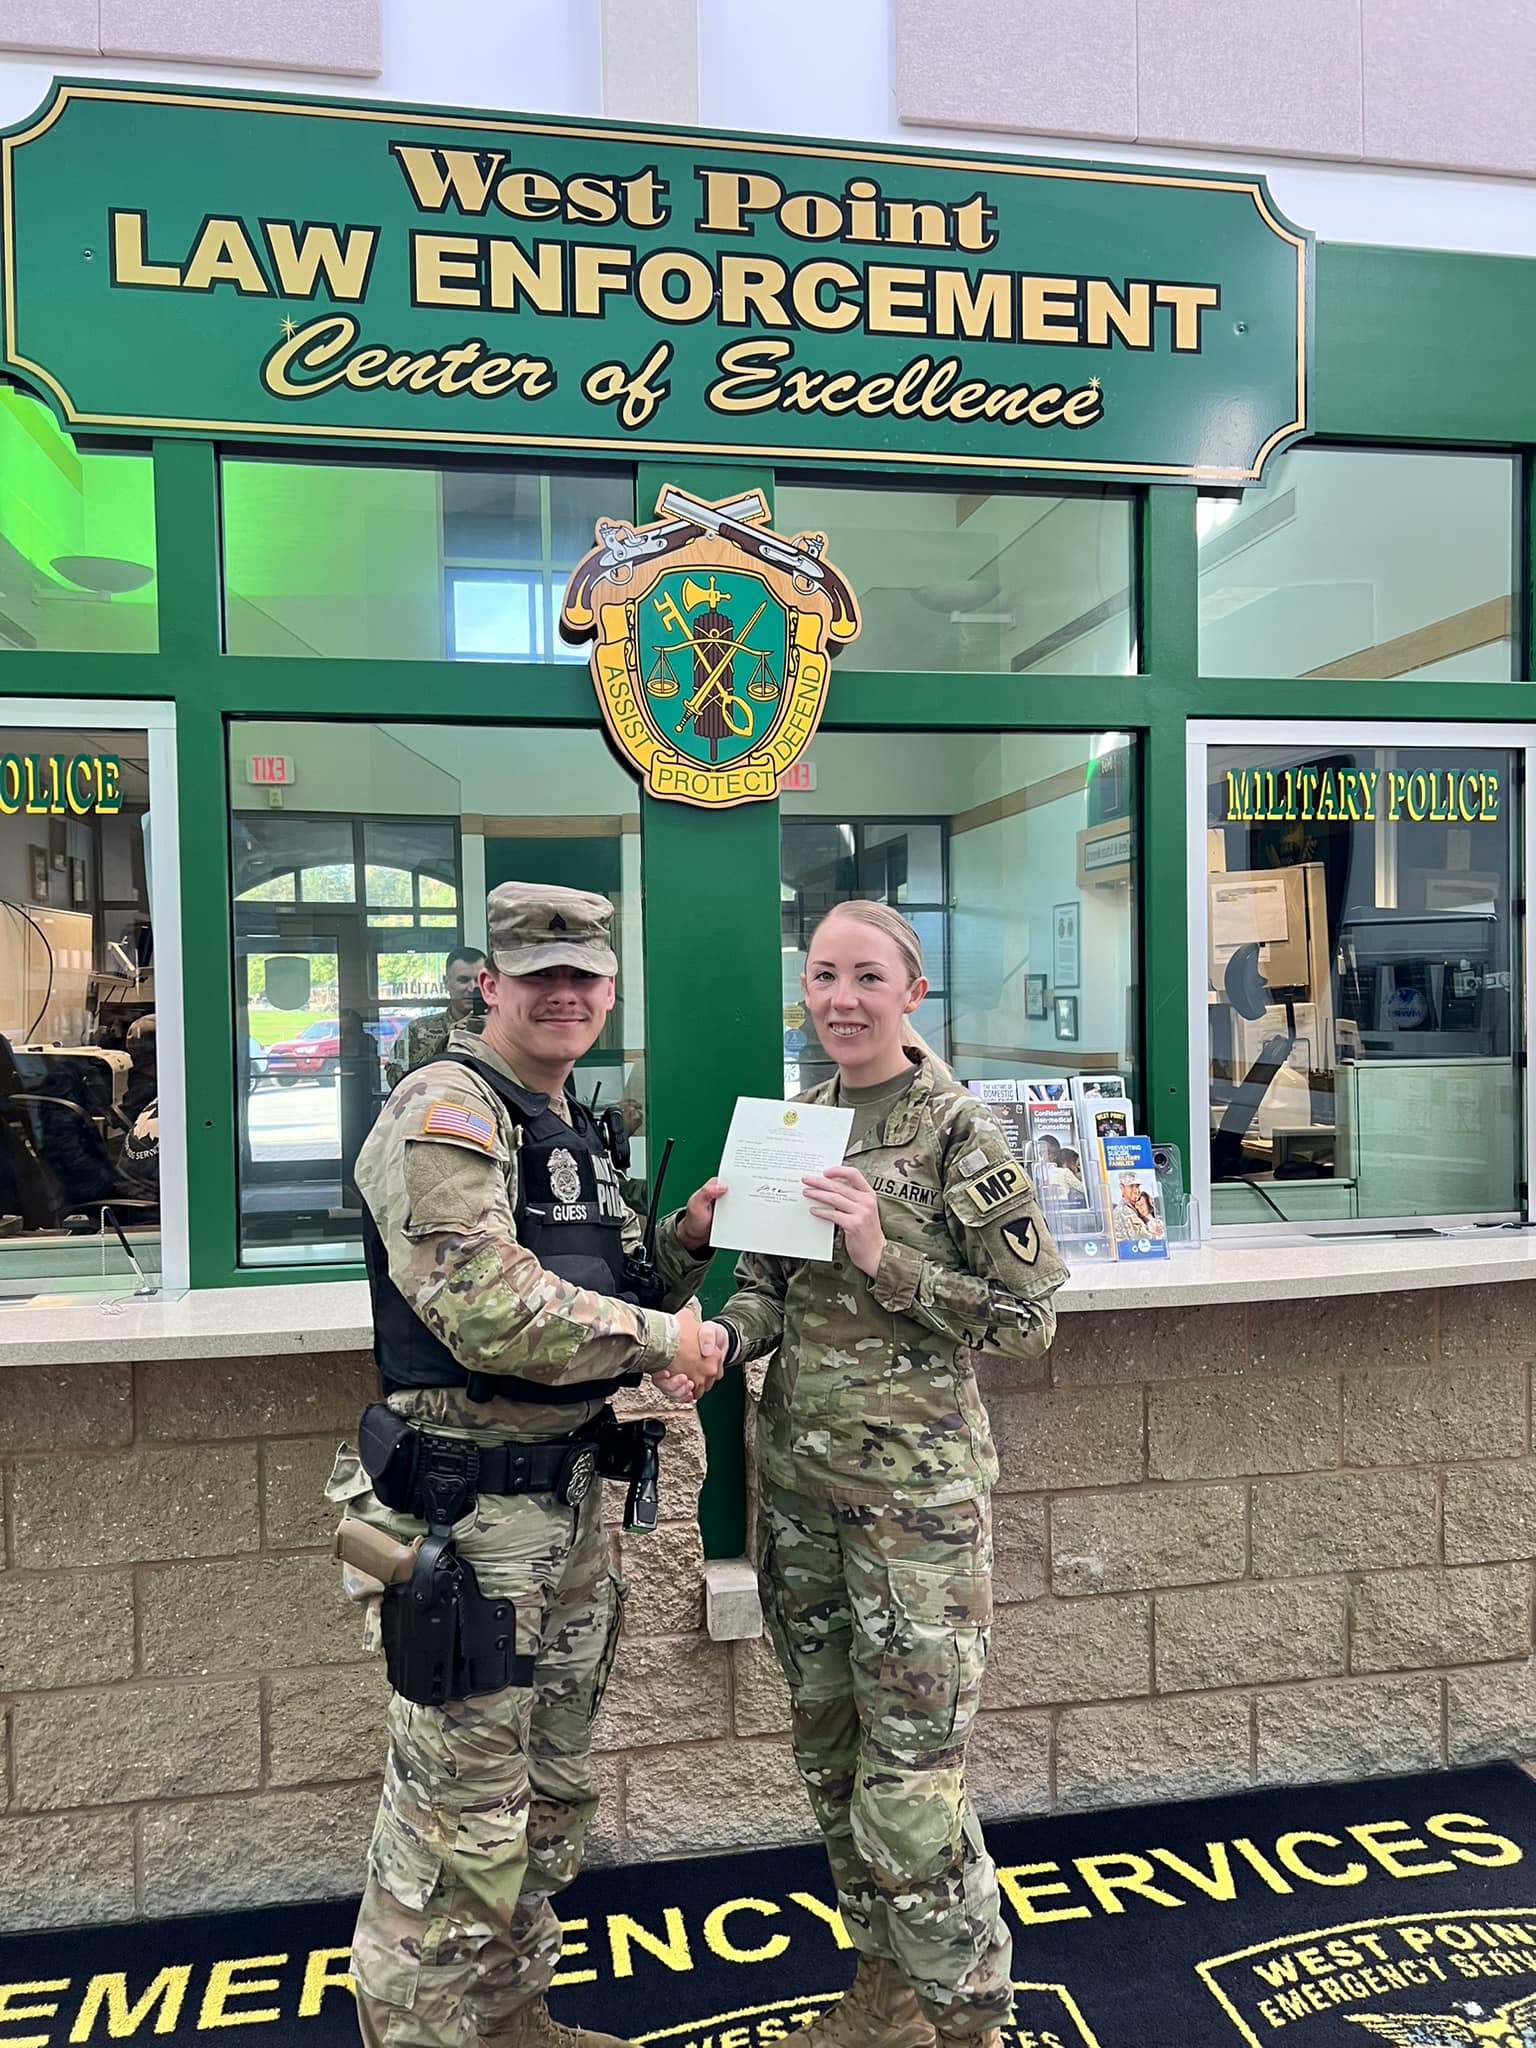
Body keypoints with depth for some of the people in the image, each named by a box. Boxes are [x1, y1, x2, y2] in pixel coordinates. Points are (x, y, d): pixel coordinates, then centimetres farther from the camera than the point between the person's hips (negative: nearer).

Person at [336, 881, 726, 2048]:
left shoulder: (575, 1131, 13)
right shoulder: (444, 1113, -16)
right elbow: (489, 1310, -28)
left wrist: (684, 1244, 0)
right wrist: (662, 1339, -18)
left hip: (569, 1498, 10)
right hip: (469, 1509, -9)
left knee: (551, 1797, 23)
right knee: (459, 1818, 4)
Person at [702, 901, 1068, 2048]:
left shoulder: (958, 1132, -10)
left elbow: (1029, 1319, -11)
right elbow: (767, 1285, 12)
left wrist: (885, 1260, -21)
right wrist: (725, 1336, -10)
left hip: (915, 1489, -6)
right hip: (797, 1477, 6)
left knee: (910, 1782, 0)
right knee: (830, 1752, 18)